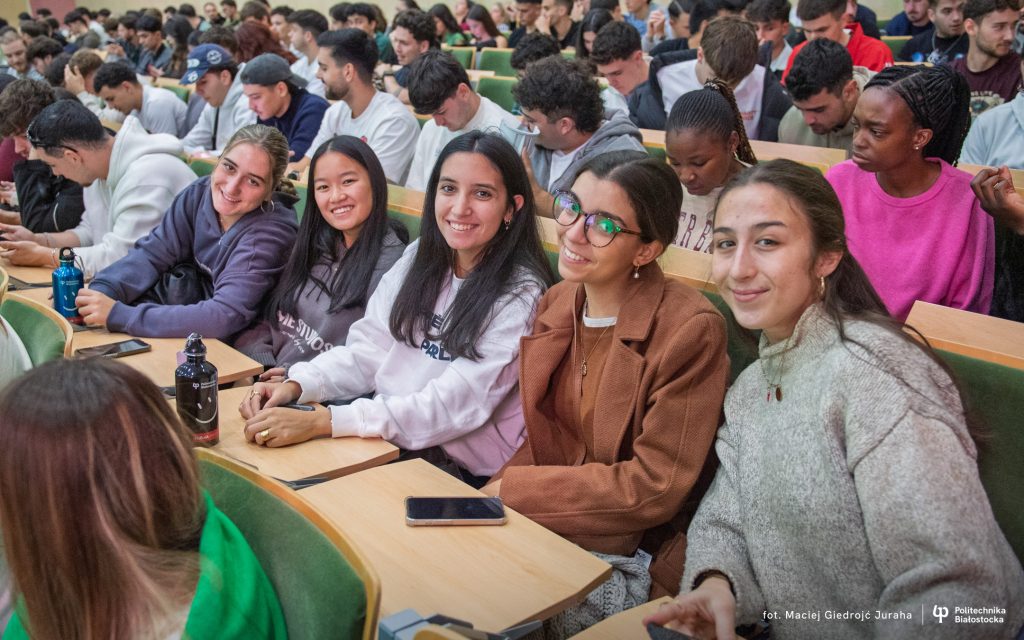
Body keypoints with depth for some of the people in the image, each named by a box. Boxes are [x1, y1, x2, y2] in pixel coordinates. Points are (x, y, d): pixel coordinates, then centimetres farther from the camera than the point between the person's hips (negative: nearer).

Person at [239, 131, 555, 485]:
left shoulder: (520, 294, -14)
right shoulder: (418, 258, 6)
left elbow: (457, 404, -22)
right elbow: (368, 350, 5)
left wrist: (323, 422, -29)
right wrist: (296, 384, -15)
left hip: (467, 476, -5)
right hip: (386, 443, 5)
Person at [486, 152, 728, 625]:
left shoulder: (690, 330, -20)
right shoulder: (556, 305, 3)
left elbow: (654, 488, -19)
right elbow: (544, 438, 9)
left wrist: (509, 489, -17)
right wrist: (488, 498, -11)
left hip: (634, 560, -6)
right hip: (549, 531, 6)